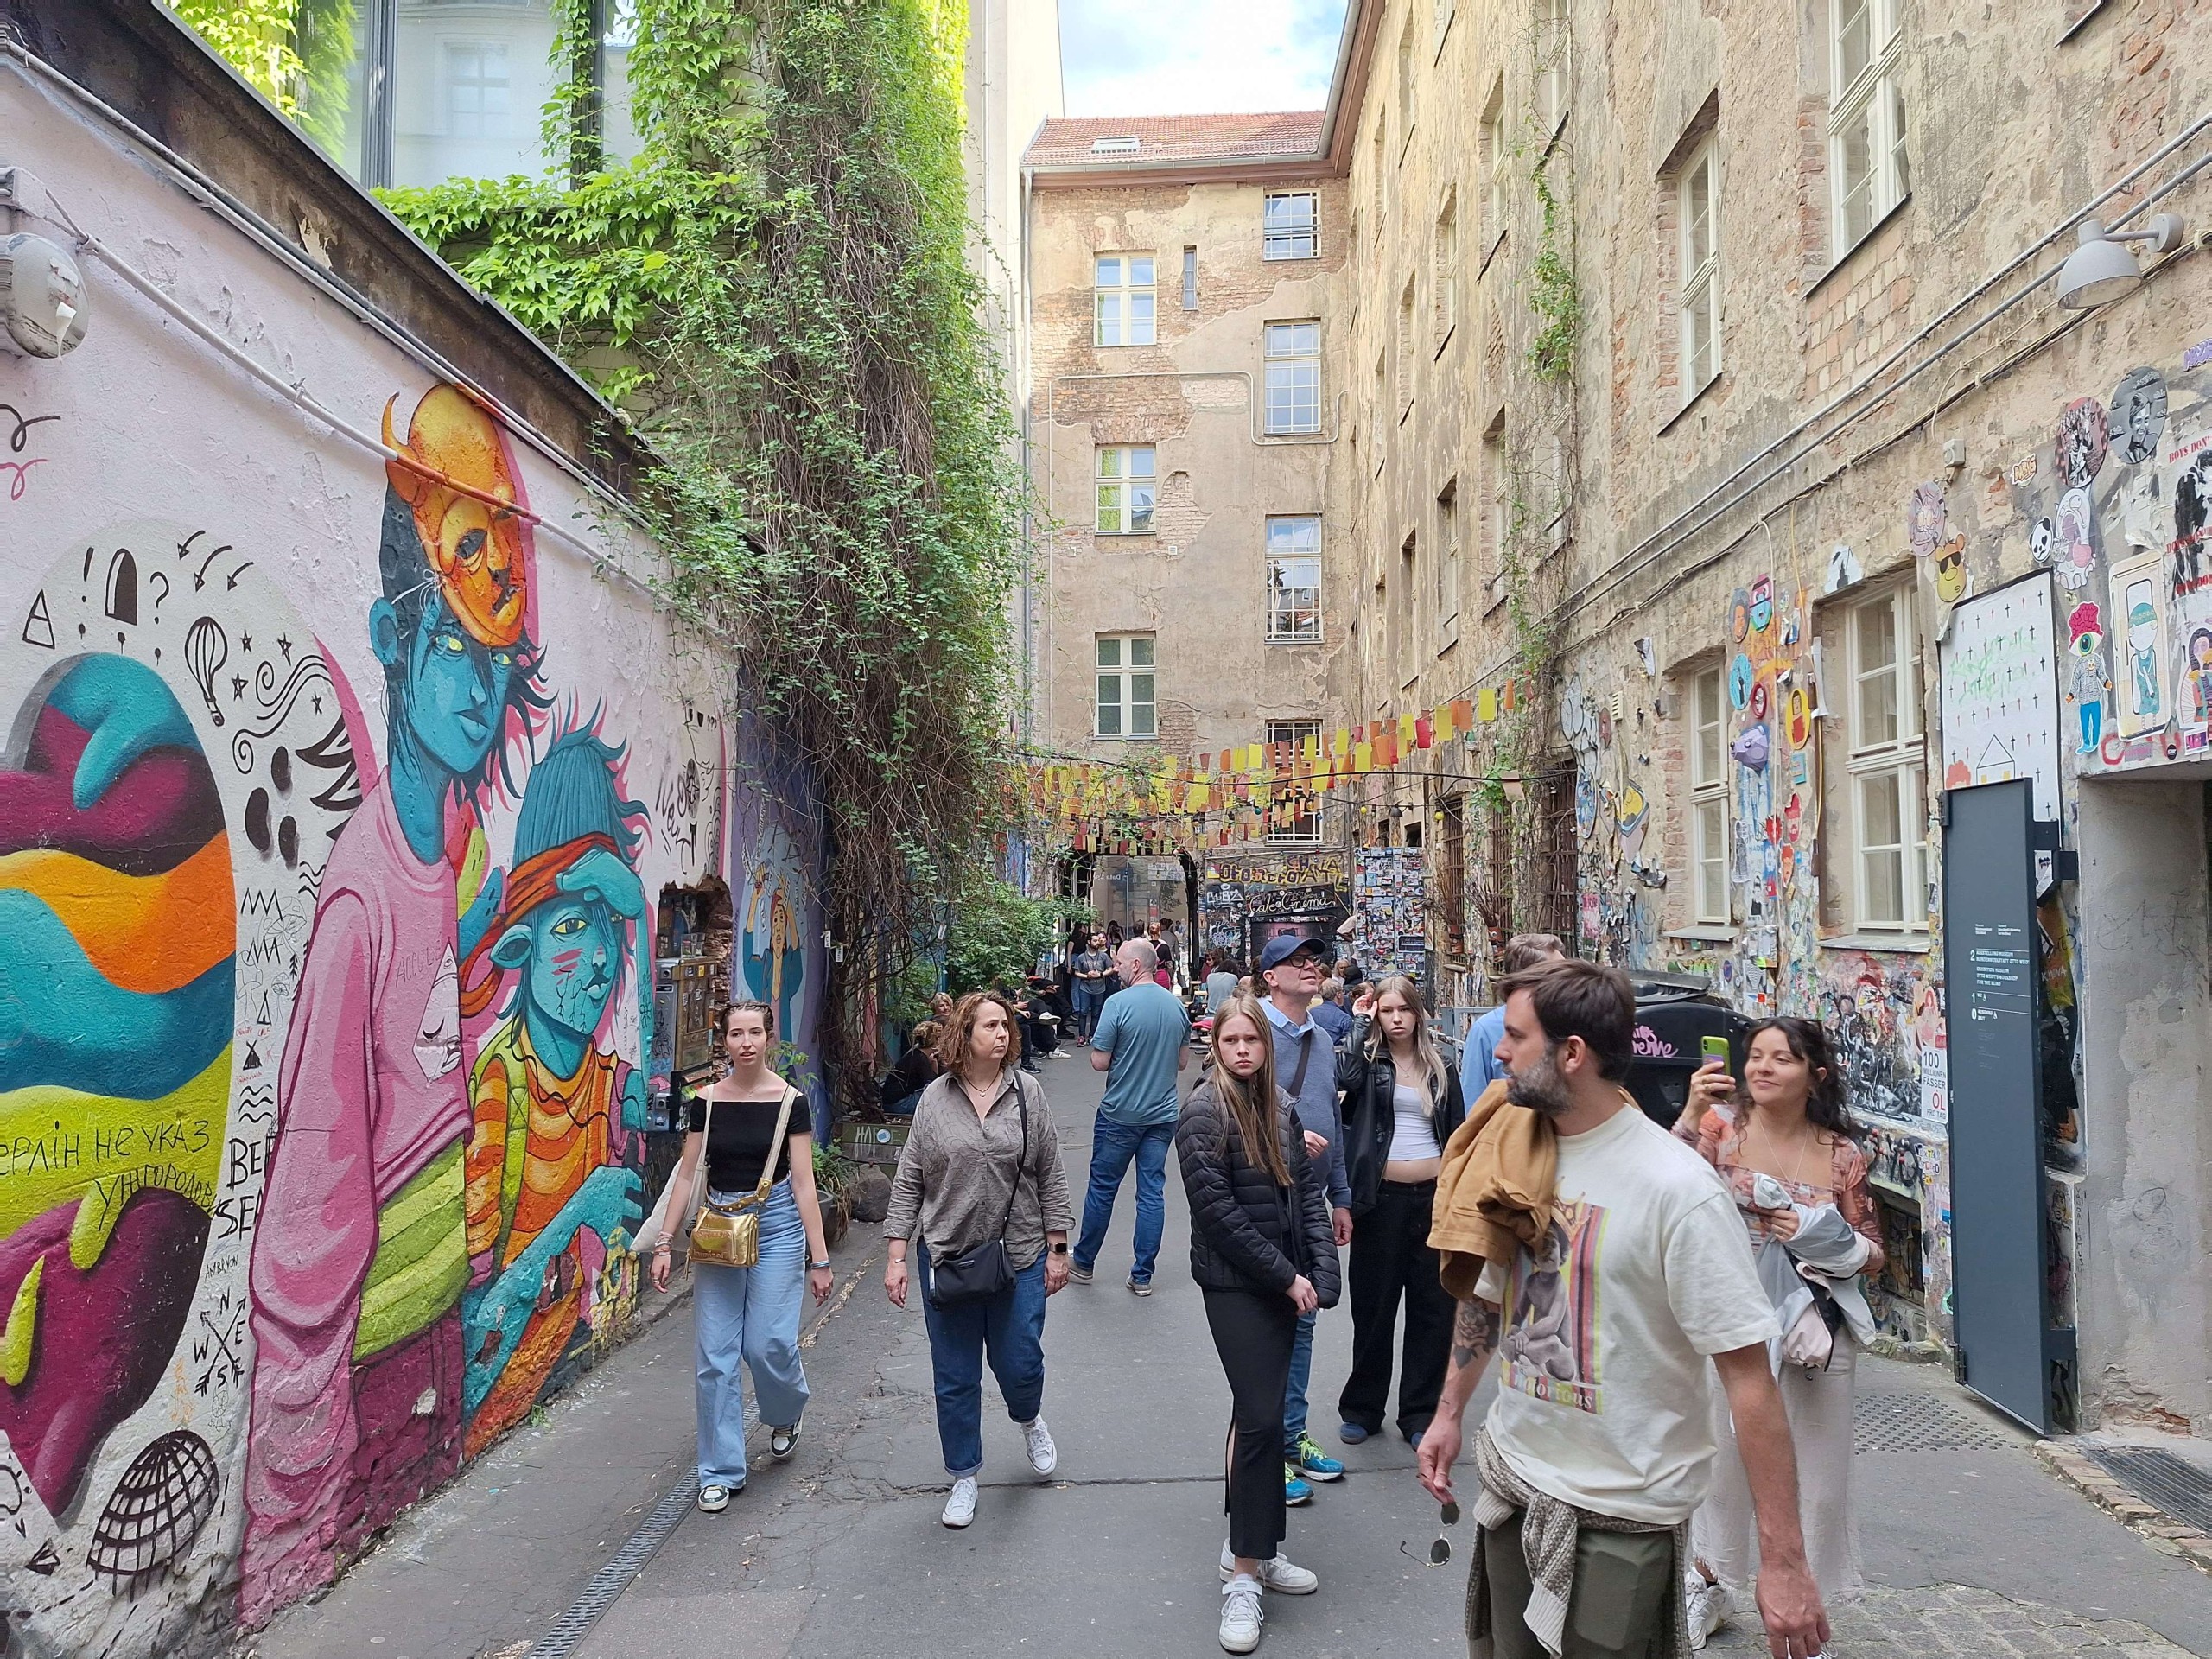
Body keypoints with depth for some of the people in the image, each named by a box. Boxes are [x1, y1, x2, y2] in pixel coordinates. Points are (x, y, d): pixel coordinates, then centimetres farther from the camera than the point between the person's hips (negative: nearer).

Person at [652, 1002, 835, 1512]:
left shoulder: (789, 1100, -6)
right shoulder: (705, 1101, 1)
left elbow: (803, 1182, -6)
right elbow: (688, 1175, 7)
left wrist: (819, 1257, -6)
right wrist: (664, 1243, 3)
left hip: (776, 1225, -2)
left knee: (768, 1344, -5)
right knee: (716, 1355, 2)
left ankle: (787, 1414, 30)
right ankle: (721, 1471, 16)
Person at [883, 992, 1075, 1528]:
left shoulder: (1027, 1094, -2)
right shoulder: (935, 1100, -2)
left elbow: (1050, 1177, 3)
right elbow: (908, 1182, 2)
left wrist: (1057, 1248, 2)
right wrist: (896, 1256, -1)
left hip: (1019, 1258, 0)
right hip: (946, 1259, 0)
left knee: (1019, 1364, 7)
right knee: (955, 1378, 9)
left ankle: (1029, 1422, 42)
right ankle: (964, 1478, 30)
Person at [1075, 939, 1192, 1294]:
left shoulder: (1119, 1003, -16)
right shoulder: (1177, 1005, 2)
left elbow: (1099, 1062, -15)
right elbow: (1183, 1061, 12)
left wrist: (1122, 1058, 5)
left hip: (1120, 1115, -4)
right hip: (1163, 1114, 4)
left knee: (1102, 1188, 10)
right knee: (1152, 1192, 8)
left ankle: (1083, 1264, 24)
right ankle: (1142, 1275, 14)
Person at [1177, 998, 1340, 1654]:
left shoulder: (1280, 1106, 6)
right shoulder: (1204, 1112, -13)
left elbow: (1307, 1189, 8)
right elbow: (1218, 1210, -17)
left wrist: (1320, 1272, -4)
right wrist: (1286, 1277, -13)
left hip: (1284, 1282, 6)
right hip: (1236, 1285, -6)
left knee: (1258, 1412, 15)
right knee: (1261, 1417, -7)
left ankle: (1249, 1544, 28)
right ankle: (1244, 1574, 6)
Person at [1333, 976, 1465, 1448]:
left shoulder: (1439, 1067, 8)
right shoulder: (1369, 1060, 2)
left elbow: (1456, 1130, 11)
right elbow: (1346, 1078, -22)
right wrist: (1360, 1024, -15)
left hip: (1433, 1193, 2)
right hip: (1383, 1196, -2)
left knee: (1433, 1307, 8)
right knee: (1373, 1307, 7)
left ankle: (1420, 1413, 21)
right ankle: (1361, 1409, 22)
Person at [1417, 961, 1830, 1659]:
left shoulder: (1679, 1188, -21)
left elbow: (1749, 1376, -20)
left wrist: (1783, 1561, -20)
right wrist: (1448, 1412, 15)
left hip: (1622, 1516, -6)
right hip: (1512, 1483, 6)